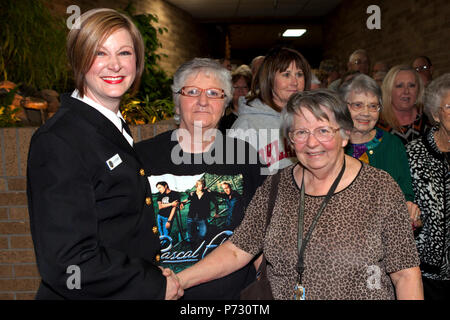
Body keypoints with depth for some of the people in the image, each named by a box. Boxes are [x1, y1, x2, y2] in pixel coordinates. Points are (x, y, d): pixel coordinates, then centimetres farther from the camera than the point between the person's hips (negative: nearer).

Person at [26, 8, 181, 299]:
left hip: (134, 290, 8)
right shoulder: (59, 140, -21)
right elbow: (66, 262, -25)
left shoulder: (117, 128, 6)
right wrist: (155, 285, -17)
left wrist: (157, 274, 2)